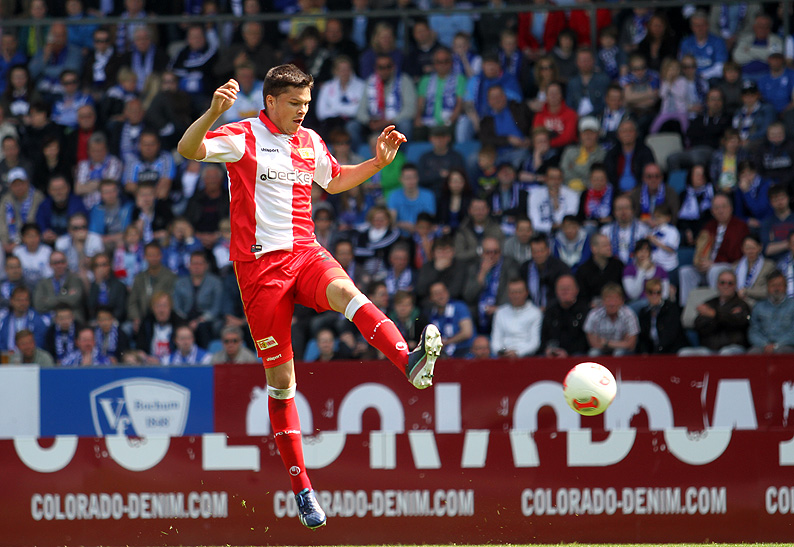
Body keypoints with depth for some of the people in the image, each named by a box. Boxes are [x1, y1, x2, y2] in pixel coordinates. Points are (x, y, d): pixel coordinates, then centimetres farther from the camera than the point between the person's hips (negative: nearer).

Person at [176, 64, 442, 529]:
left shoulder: (310, 142, 14)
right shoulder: (245, 137, -2)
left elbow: (335, 181, 34)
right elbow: (188, 150, -17)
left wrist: (378, 162, 20)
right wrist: (214, 112, -33)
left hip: (306, 254, 3)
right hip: (260, 264, -3)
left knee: (345, 291, -33)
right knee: (281, 378, 0)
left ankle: (410, 360, -58)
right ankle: (301, 487, 8)